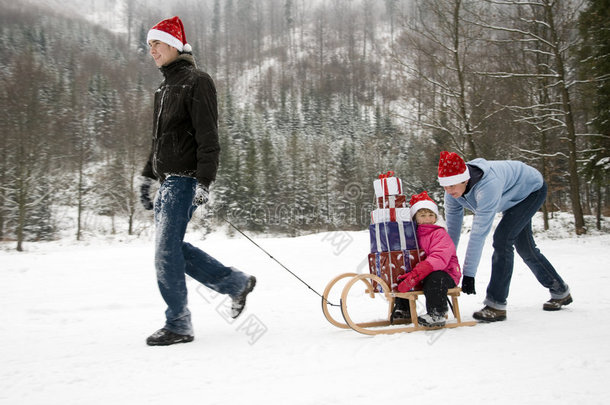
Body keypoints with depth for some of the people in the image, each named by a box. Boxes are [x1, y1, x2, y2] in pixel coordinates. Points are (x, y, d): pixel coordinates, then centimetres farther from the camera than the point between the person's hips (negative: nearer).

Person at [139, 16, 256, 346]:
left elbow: (208, 138, -16)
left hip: (184, 180, -10)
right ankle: (236, 283, 21)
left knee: (166, 250, -9)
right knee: (172, 247, 10)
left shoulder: (196, 82, -8)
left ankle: (178, 325, 3)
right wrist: (148, 176, 24)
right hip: (168, 181, 10)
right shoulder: (166, 88, 21)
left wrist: (204, 182, -23)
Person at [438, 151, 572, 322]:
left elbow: (479, 232, -44)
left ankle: (496, 304, -18)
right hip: (514, 197, 8)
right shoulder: (453, 190, -22)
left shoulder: (488, 185, -45)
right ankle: (561, 291, 36)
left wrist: (469, 273, -41)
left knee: (502, 239, -24)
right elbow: (452, 227, -13)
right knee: (524, 247, 15)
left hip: (533, 189, -8)